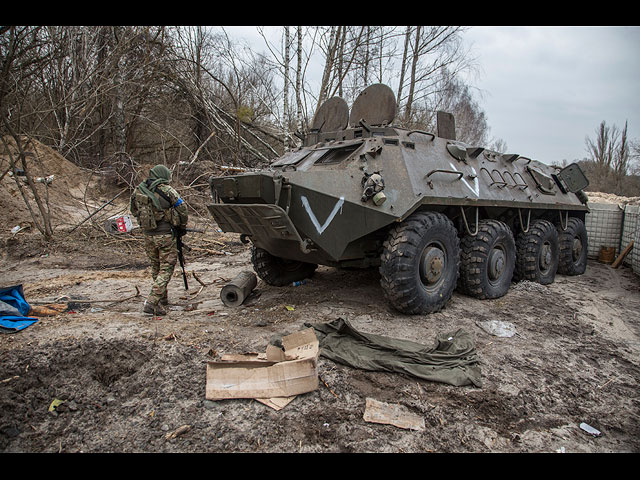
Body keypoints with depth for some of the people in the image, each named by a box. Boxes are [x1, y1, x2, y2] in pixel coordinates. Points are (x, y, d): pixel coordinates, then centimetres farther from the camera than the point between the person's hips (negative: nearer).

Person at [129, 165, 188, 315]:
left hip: (148, 235, 6)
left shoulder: (138, 191, 4)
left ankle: (162, 298, 33)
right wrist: (182, 227, 10)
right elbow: (182, 210, -7)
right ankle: (152, 302, -7)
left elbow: (133, 210, 16)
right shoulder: (167, 190, -11)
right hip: (166, 235, -6)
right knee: (166, 268, 1)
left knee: (156, 267, 20)